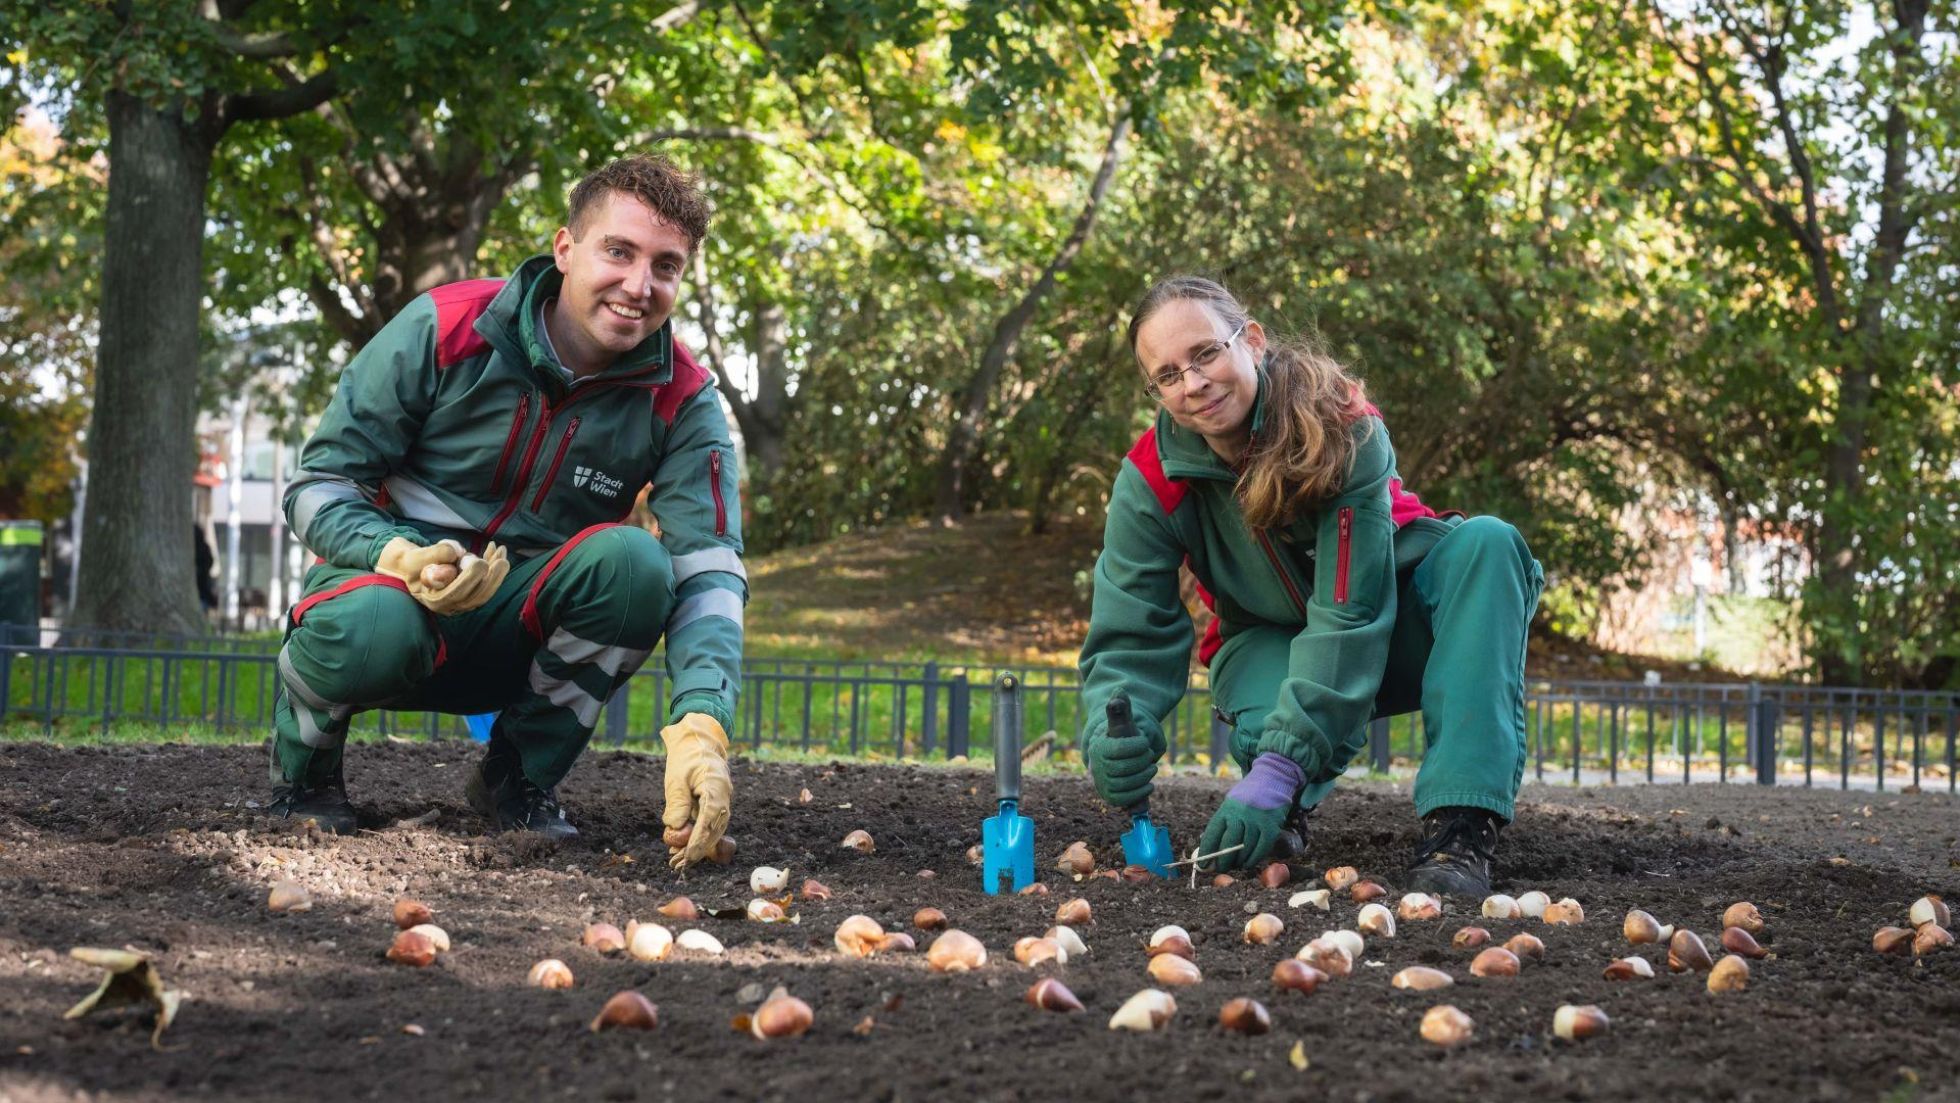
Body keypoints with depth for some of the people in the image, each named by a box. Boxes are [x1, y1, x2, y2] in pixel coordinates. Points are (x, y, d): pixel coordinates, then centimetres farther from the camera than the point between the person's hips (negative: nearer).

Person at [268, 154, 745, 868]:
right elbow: (318, 484, -10)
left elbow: (709, 571, -20)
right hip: (395, 576, -2)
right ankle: (303, 772, -2)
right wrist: (403, 559, -32)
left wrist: (700, 732, -37)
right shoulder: (444, 331, -15)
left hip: (522, 633, 2)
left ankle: (522, 777, -6)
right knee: (369, 628, -39)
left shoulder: (682, 402, -10)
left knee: (634, 561, -29)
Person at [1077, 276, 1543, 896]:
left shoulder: (1343, 430, -30)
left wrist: (1279, 767, -44)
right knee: (1266, 720, -38)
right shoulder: (1151, 483, -20)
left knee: (1486, 544, -34)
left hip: (1392, 622, 0)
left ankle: (1461, 828, -41)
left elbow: (1352, 614, -35)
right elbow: (1129, 641, -20)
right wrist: (1114, 737, -44)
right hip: (1273, 640, 0)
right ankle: (1286, 809, 1)